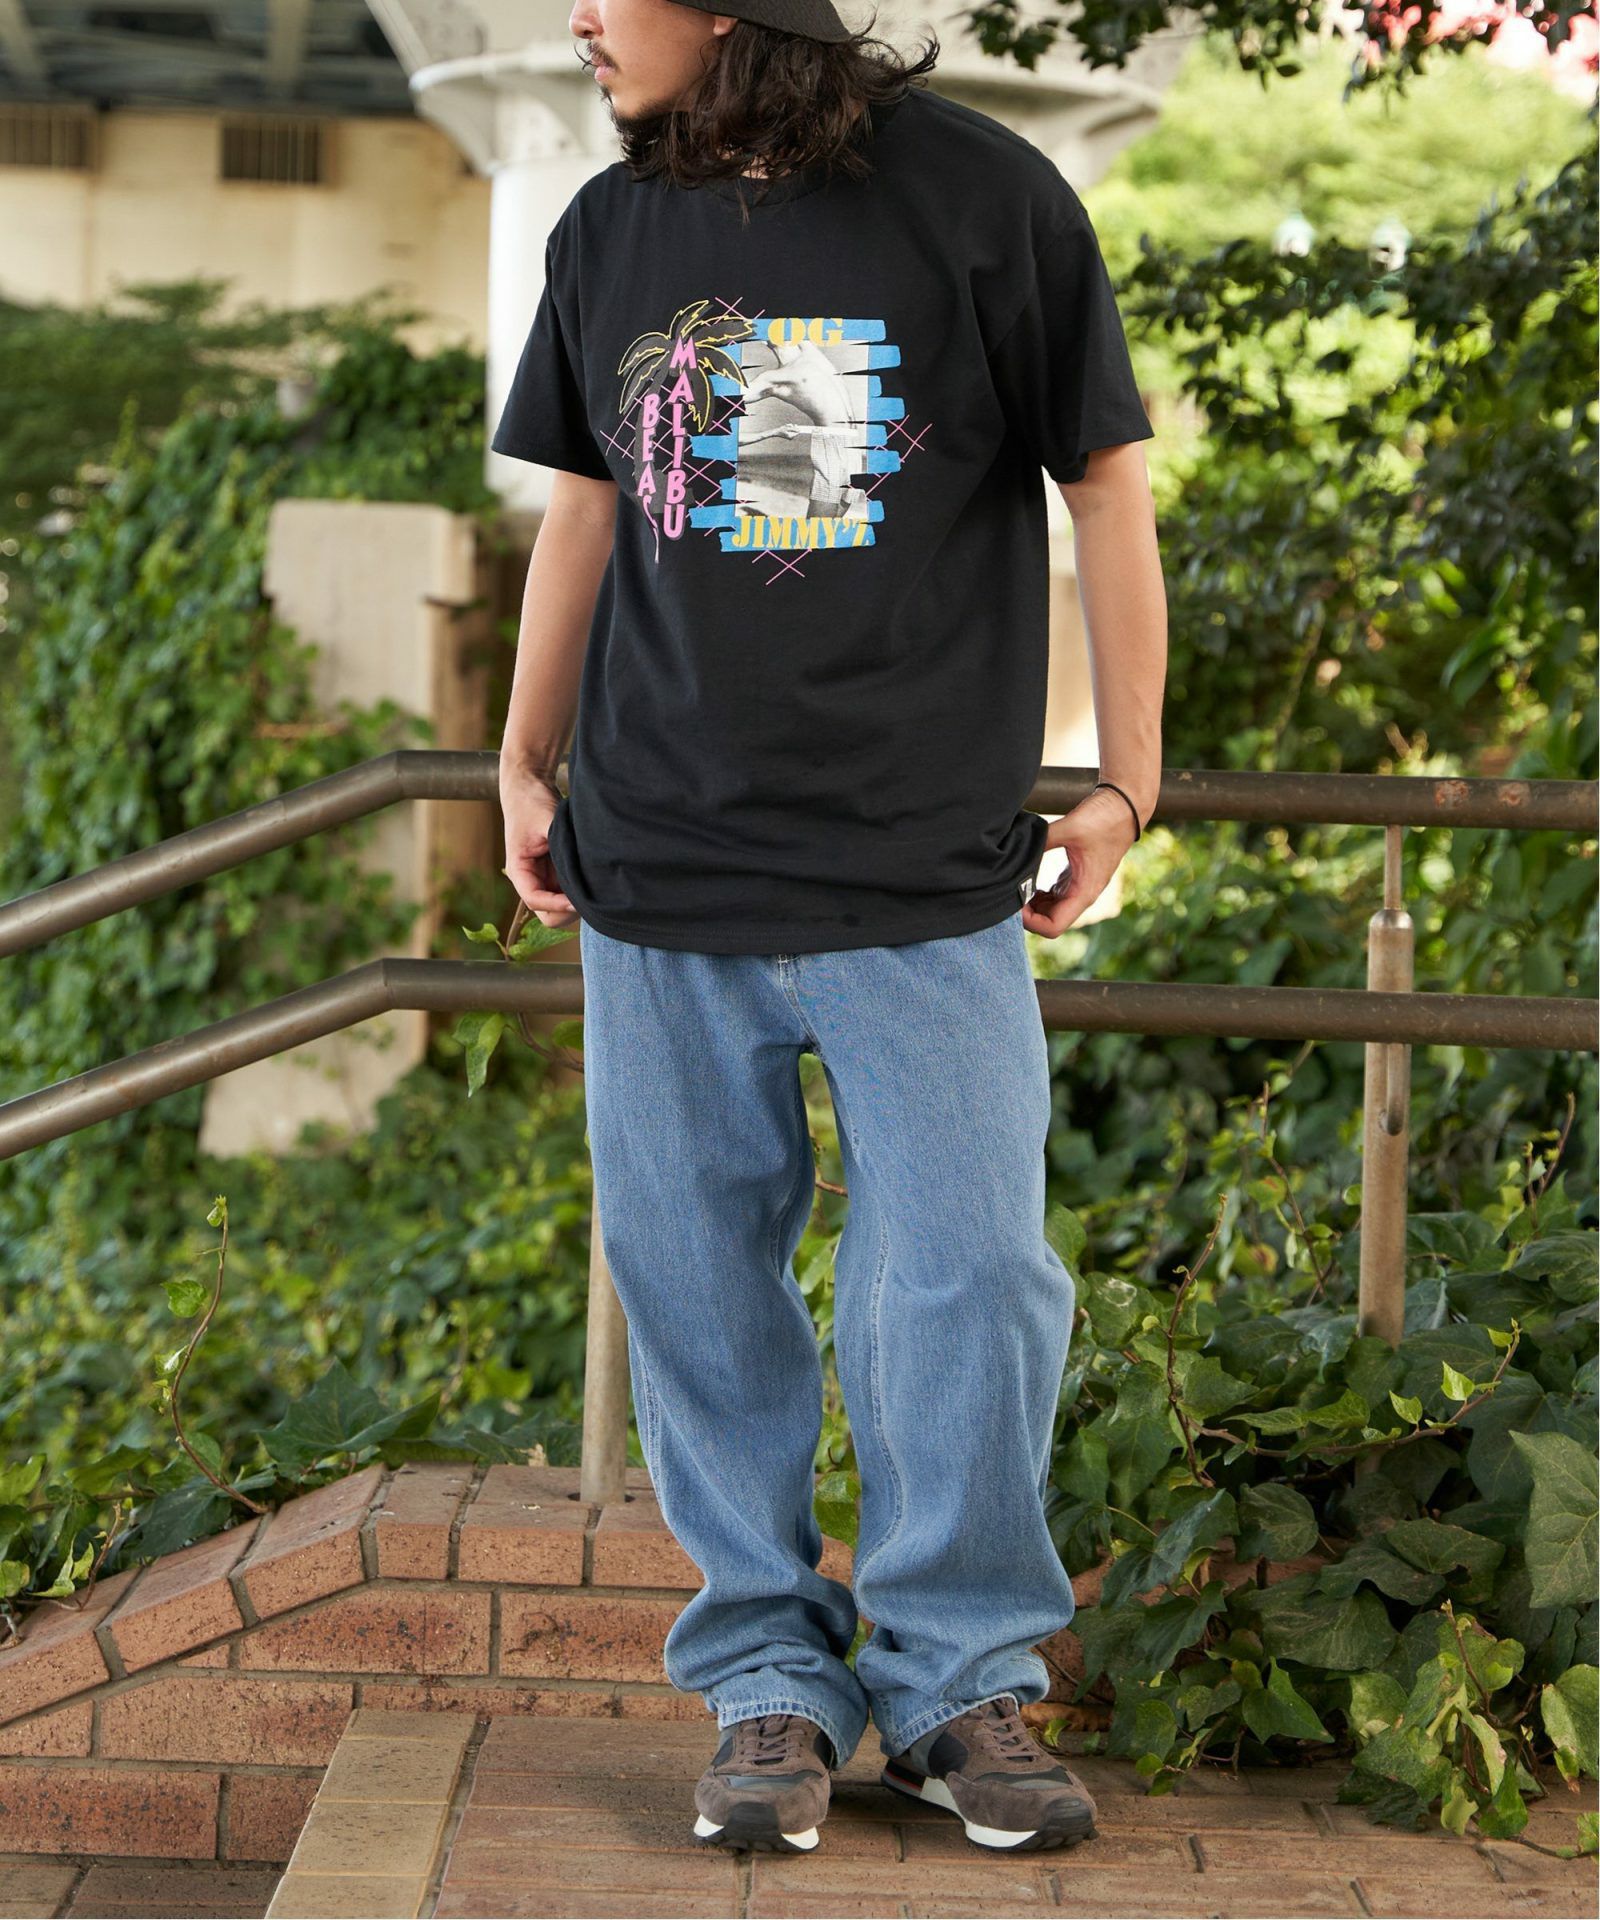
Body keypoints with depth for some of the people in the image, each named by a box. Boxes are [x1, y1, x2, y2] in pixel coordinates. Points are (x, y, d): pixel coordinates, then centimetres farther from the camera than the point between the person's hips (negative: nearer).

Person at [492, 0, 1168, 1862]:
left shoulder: (983, 198, -3)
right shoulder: (609, 229, 8)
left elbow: (1107, 491, 2)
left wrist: (1126, 786, 2)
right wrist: (525, 766, 15)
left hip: (928, 879, -3)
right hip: (662, 876, 3)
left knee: (966, 1285, -3)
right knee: (703, 1294, 4)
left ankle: (962, 1678, 14)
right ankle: (769, 1683, 17)